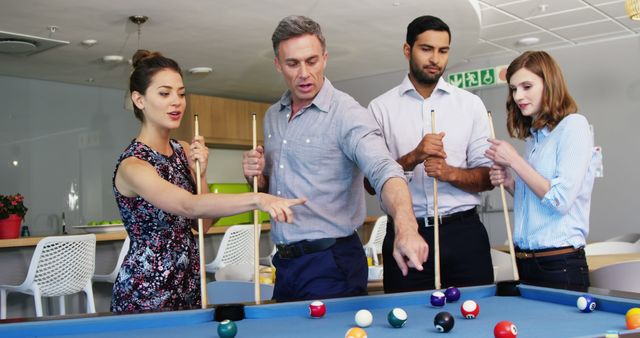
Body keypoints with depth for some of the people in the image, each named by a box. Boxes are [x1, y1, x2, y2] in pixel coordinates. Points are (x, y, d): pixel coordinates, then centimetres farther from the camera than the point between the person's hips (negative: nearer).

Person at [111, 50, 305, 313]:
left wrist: (200, 173, -10)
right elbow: (190, 206, -37)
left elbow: (202, 223, 4)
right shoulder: (132, 165, -20)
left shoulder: (183, 151, 4)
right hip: (147, 293, -7)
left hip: (189, 283, 7)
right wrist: (257, 199, -50)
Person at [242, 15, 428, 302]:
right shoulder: (272, 117, 8)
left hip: (331, 264, -6)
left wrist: (406, 227, -47)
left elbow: (384, 171, -29)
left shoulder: (347, 114, -13)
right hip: (284, 262, 7)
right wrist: (257, 177, -4)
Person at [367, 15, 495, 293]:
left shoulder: (471, 104, 8)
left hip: (464, 231, 1)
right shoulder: (381, 108, 4)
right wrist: (413, 158, -17)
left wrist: (451, 173, -13)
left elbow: (487, 177, 6)